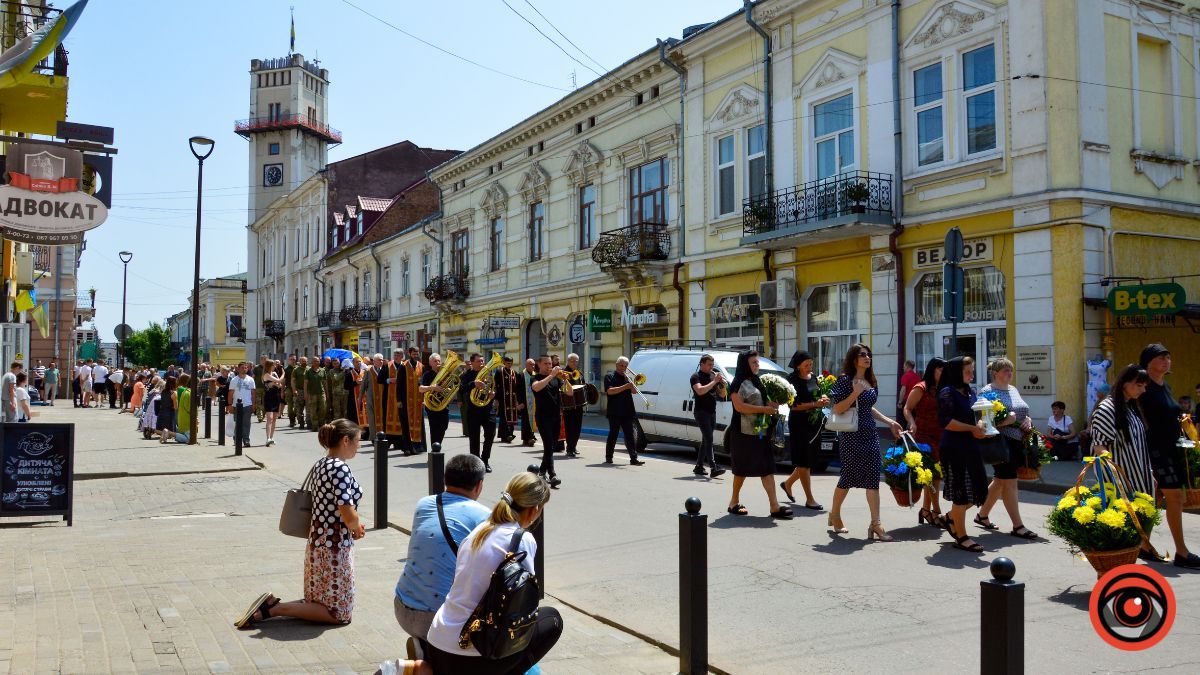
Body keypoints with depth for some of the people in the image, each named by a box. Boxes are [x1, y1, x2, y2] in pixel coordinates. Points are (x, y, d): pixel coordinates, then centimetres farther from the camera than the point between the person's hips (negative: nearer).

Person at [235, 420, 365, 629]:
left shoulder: (319, 465, 8)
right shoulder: (340, 469, -21)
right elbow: (349, 517, -25)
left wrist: (355, 526, 6)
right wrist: (357, 528, -3)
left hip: (316, 542, 9)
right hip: (335, 548, -9)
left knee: (317, 602, 23)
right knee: (339, 614, 4)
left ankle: (271, 604, 6)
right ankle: (274, 609, -4)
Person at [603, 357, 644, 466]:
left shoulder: (626, 377, 19)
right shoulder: (610, 377, 0)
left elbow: (634, 391, 13)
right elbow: (610, 391, -15)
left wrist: (629, 380, -2)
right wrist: (624, 387, -21)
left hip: (627, 412, 5)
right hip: (615, 412, -5)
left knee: (630, 436, 0)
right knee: (613, 435, 3)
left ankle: (634, 458, -4)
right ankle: (608, 457, 14)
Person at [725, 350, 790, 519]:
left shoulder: (757, 381, 18)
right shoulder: (739, 383, -8)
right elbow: (739, 406, -18)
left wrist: (772, 404, 6)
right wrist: (764, 409, -19)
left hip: (760, 431, 8)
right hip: (744, 431, -8)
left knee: (768, 468, -1)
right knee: (742, 468, 2)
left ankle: (775, 507, -6)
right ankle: (734, 502, 16)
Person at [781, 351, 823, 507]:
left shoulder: (813, 377, 11)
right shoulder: (793, 380, -9)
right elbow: (794, 405, -15)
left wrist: (823, 399, 0)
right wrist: (814, 404, -20)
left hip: (815, 423, 8)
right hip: (799, 423, -8)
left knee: (810, 460, 12)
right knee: (803, 461, -3)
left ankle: (788, 483, 33)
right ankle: (809, 499, 0)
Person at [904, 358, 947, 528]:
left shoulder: (942, 390, 15)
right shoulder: (921, 388, -6)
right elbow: (907, 409, -10)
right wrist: (912, 424, -26)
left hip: (940, 436, 8)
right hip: (924, 435, -8)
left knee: (936, 475, 10)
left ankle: (926, 510, 21)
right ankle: (936, 512, -2)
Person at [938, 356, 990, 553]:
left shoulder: (970, 393, 15)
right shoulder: (948, 392, -10)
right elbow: (945, 421, -18)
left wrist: (980, 427, 3)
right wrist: (972, 428, -17)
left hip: (971, 447, 8)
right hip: (954, 448, -8)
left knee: (977, 488, 10)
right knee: (961, 492, -3)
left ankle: (952, 517, 33)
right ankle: (961, 537, 8)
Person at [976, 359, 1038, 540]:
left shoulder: (1014, 390, 17)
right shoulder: (988, 391, -8)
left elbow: (1023, 412, 26)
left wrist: (1028, 420, 4)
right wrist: (1006, 420, -25)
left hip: (1018, 442, 8)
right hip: (1001, 441, -8)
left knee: (999, 481, 15)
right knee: (1009, 482, -7)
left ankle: (982, 515, 29)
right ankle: (1018, 526, -2)